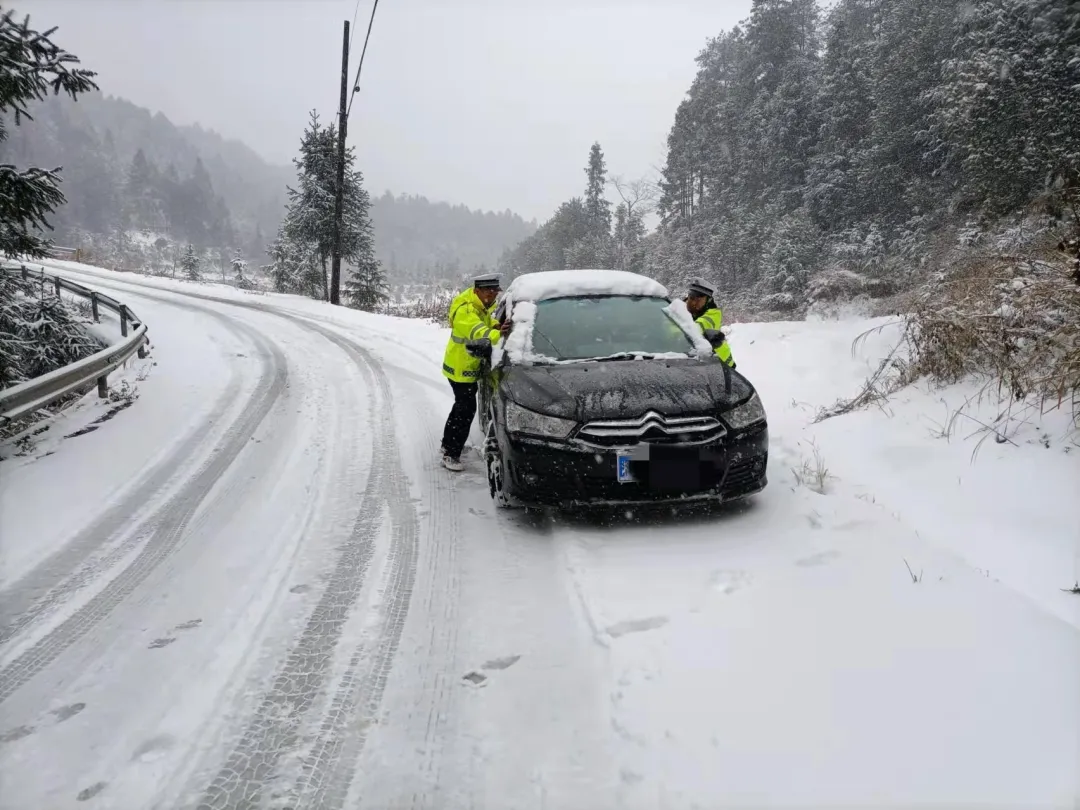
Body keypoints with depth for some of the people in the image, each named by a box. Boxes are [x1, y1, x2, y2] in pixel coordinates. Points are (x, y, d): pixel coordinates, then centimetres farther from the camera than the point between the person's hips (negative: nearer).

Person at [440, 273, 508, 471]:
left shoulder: (481, 304, 2)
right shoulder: (465, 311, -29)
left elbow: (486, 323, 12)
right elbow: (478, 332, -47)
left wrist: (496, 326, -14)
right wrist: (498, 335, -68)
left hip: (468, 365, 10)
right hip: (460, 367, -10)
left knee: (462, 405, 23)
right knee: (466, 409, -10)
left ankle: (448, 444, 40)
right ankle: (451, 455, -3)